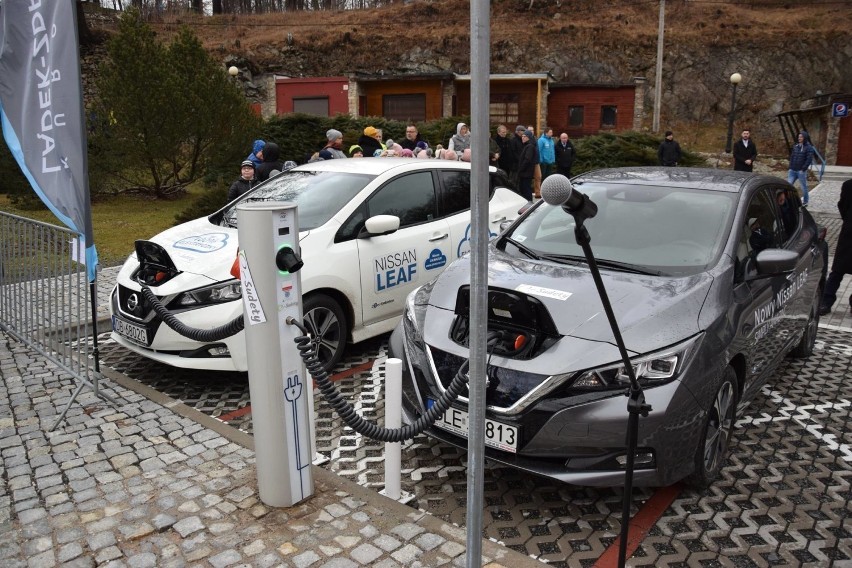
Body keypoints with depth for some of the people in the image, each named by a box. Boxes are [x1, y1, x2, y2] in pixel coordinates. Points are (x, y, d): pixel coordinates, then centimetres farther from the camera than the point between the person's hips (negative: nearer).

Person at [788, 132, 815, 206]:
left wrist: (803, 169, -17)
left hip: (801, 171, -5)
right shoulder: (795, 146, 11)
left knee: (804, 186, 5)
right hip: (792, 170, 5)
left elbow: (809, 159, -13)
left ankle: (805, 202, 16)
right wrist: (790, 167, 9)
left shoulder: (809, 148, -7)